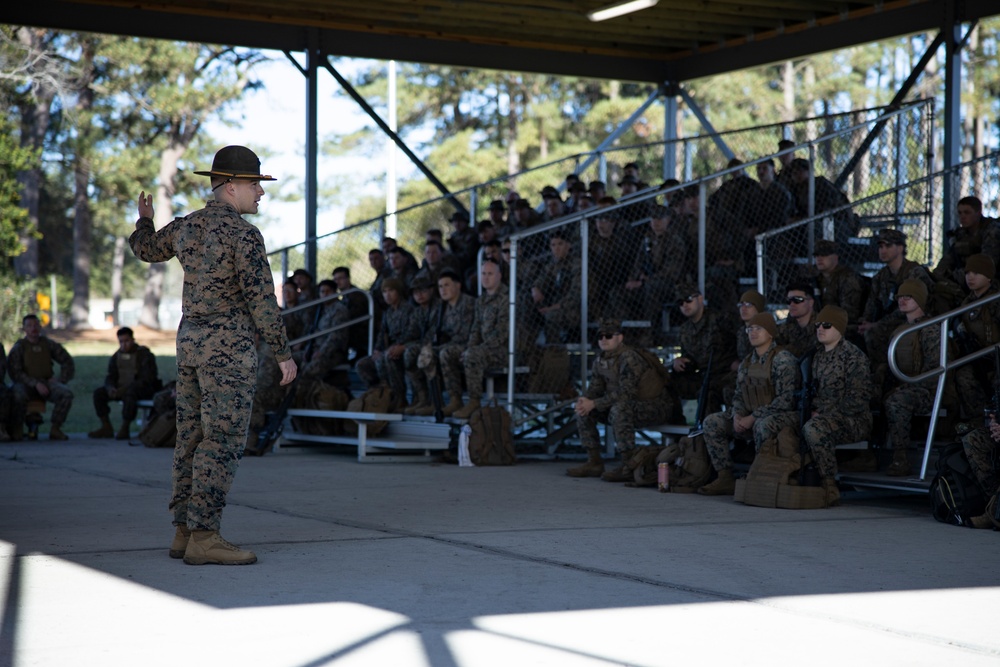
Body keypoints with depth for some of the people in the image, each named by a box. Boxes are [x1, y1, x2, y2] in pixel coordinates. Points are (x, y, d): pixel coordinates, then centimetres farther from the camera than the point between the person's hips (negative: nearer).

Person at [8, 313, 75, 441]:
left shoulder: (48, 344, 9)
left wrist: (62, 381, 1)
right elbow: (15, 372, -10)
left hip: (47, 382, 3)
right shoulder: (18, 348, -1)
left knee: (66, 393, -27)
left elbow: (68, 363, 14)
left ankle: (55, 429, -17)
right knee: (18, 396, -39)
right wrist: (36, 384, -21)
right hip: (26, 385, -3)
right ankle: (17, 429, -16)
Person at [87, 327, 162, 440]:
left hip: (145, 389, -6)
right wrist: (110, 388, -16)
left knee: (130, 393, -39)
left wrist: (126, 388, -29)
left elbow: (147, 379, -19)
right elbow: (110, 377, 10)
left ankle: (125, 429, -35)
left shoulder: (144, 354, -10)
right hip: (122, 388, 7)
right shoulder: (116, 356, 10)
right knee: (98, 393, -11)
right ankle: (107, 428, -9)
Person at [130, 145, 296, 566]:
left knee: (193, 439, 11)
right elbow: (261, 299, -17)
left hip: (190, 342, 9)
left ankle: (184, 532, 13)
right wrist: (283, 353, -10)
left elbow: (145, 250, 29)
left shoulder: (186, 227, 9)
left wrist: (143, 219, 49)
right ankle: (203, 537, -10)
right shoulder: (243, 234, -14)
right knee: (223, 442, -8)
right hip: (229, 346, -8)